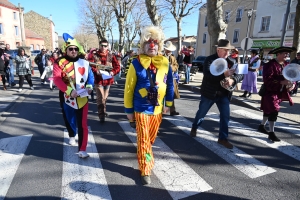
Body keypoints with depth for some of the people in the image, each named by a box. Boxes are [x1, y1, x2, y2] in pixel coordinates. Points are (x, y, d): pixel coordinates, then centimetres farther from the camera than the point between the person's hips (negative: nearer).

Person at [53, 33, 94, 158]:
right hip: (67, 98, 0)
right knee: (69, 120, 21)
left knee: (82, 124, -4)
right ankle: (72, 136, 52)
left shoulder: (84, 63, 0)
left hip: (82, 98, 0)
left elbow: (90, 75, 10)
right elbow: (57, 79, -16)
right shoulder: (59, 63, -7)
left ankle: (82, 150, 3)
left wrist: (90, 86, -10)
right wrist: (69, 91, -29)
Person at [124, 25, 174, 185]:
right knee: (143, 140, 2)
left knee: (151, 138, 22)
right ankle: (145, 170, 18)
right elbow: (129, 88, -8)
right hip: (141, 109, -4)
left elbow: (169, 84, 8)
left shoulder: (165, 63, -2)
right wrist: (129, 110, -5)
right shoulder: (136, 63, -13)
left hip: (157, 109, 5)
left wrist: (168, 103, 10)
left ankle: (145, 154, 52)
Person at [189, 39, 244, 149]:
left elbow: (240, 74, -2)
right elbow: (207, 75, -26)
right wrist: (223, 74, -35)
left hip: (224, 94, 4)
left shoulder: (231, 61, 3)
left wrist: (233, 80, -23)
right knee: (202, 112, 13)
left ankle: (223, 138, 15)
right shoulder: (210, 60, -11)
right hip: (209, 92, -3)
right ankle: (194, 128, 39)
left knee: (225, 115, 1)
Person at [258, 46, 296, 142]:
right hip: (270, 92, -8)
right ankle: (271, 133, -3)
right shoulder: (270, 65, -16)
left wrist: (292, 84, -7)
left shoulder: (286, 65, 9)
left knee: (269, 110, 18)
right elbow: (267, 79, -25)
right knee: (273, 111, -11)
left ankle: (262, 126, 34)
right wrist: (281, 82, -29)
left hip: (280, 93, 8)